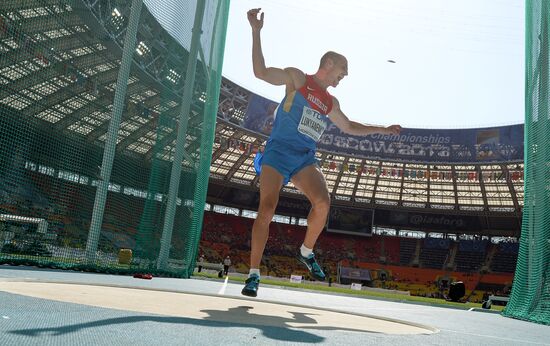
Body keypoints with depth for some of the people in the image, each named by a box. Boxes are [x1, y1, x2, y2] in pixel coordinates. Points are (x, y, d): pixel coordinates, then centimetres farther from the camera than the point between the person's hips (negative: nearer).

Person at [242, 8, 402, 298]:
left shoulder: (331, 103, 22)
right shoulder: (297, 77, 6)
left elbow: (349, 127, 34)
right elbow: (261, 72, -4)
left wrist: (382, 129, 31)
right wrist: (256, 32, -9)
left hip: (305, 159, 5)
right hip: (278, 151, -4)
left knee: (323, 202, -20)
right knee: (266, 210, -15)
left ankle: (306, 253, 5)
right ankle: (254, 274, -7)